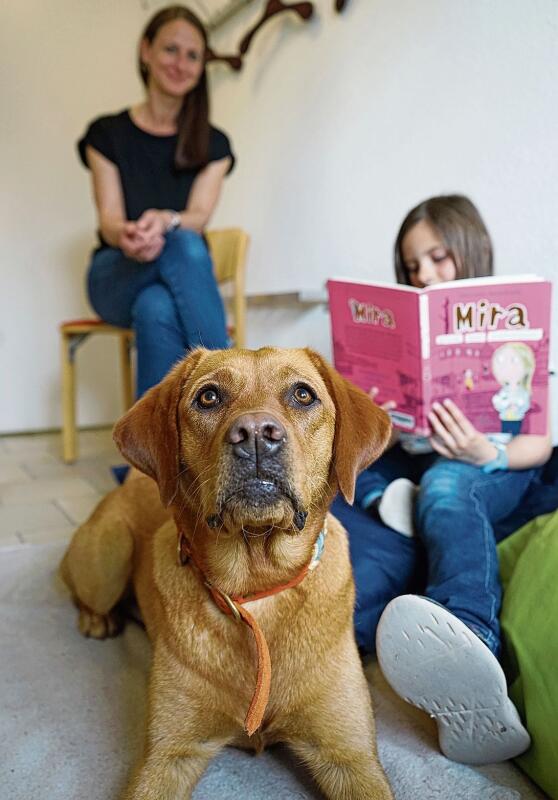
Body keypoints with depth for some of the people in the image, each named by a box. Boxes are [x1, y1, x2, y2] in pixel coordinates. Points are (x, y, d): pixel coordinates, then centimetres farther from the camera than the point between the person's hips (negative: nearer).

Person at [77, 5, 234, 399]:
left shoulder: (213, 144, 8)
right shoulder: (107, 135, 5)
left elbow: (198, 217, -7)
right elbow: (109, 221, -6)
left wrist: (165, 221, -33)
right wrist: (127, 235, -33)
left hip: (183, 281, 1)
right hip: (117, 278, -1)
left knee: (156, 311, -37)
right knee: (184, 246, -35)